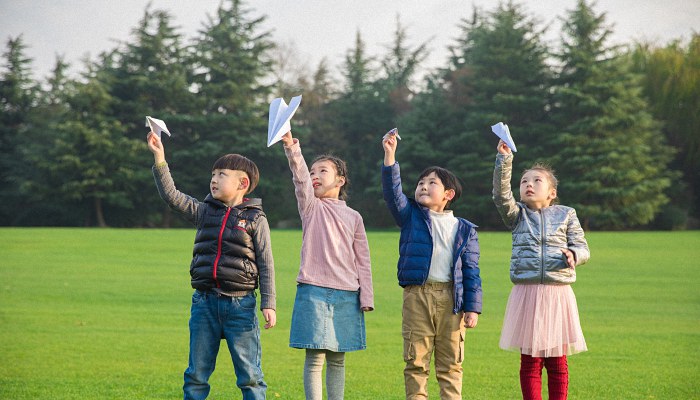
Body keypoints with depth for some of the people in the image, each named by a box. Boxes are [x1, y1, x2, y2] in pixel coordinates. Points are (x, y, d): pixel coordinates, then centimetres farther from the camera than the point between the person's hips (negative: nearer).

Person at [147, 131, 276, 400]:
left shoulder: (255, 219, 0)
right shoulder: (205, 213, 10)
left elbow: (266, 264, -2)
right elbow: (171, 196, 0)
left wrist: (268, 304, -7)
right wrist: (159, 160, -9)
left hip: (240, 304, -4)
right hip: (205, 302, 4)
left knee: (249, 375, 1)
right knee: (196, 374, 8)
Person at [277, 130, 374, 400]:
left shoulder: (353, 217, 12)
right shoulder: (310, 206, 6)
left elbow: (362, 260, 12)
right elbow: (301, 178, -13)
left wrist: (366, 298, 5)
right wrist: (292, 148, -31)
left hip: (346, 295, 2)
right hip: (314, 291, -2)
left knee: (337, 359, 9)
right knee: (315, 357, -6)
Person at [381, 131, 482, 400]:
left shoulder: (464, 230, 9)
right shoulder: (411, 216, 10)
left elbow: (471, 271, 7)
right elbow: (393, 191, -5)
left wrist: (473, 307, 0)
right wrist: (390, 156, -16)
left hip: (451, 298, 0)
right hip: (417, 296, 0)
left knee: (450, 363, 4)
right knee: (416, 360, 1)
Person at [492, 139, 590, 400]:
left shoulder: (566, 215, 9)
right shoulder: (517, 215, 9)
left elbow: (582, 247, 7)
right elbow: (501, 194, -8)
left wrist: (573, 255, -16)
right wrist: (504, 160, -19)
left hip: (557, 294, 0)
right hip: (526, 294, 0)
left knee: (557, 362, 5)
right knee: (530, 361, 2)